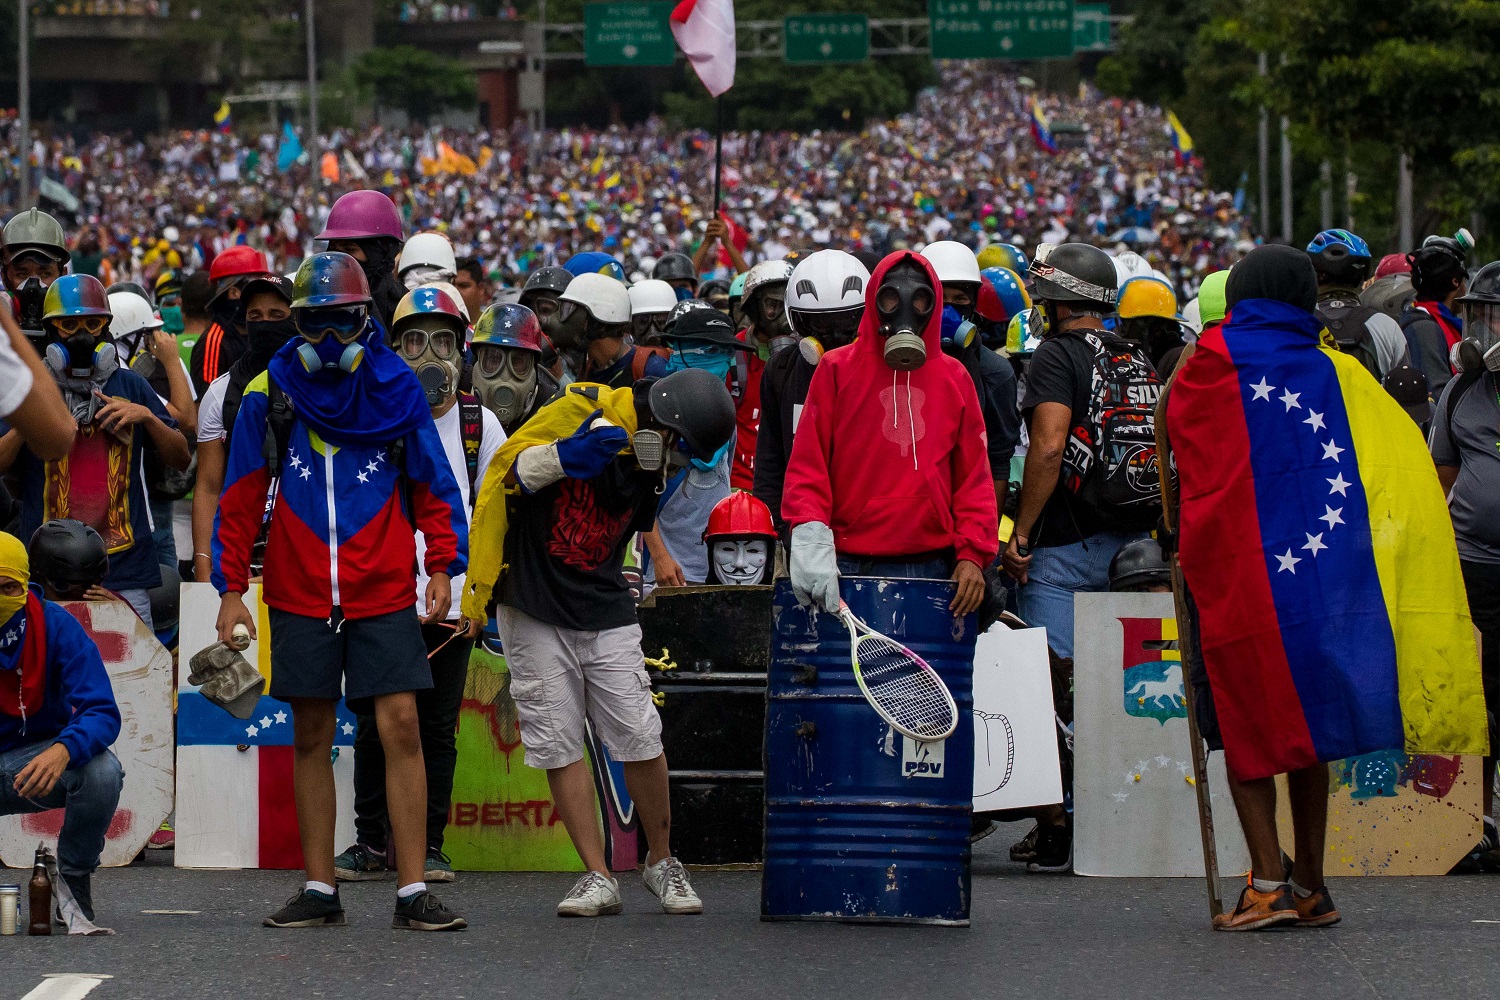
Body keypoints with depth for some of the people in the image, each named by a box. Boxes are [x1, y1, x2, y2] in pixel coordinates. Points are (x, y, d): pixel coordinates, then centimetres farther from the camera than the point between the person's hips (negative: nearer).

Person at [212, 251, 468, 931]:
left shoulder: (396, 389, 2)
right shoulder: (269, 394, 3)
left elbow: (434, 486, 7)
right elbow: (240, 498, 7)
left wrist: (443, 567, -3)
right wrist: (230, 588, 2)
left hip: (383, 593, -1)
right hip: (299, 594, 1)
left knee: (401, 725, -9)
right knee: (310, 736, 6)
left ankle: (412, 893, -7)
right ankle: (319, 891, 13)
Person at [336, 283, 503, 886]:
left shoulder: (481, 425, 7)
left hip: (452, 603, 0)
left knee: (438, 729, 4)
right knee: (373, 729, 1)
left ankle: (428, 846, 11)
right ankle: (371, 845, 10)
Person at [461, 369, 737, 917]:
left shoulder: (650, 464, 6)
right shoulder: (578, 413, -12)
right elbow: (506, 472, -14)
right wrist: (565, 456, -29)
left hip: (605, 616, 4)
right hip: (534, 610, -4)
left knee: (642, 740, -3)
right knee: (560, 745, -3)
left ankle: (661, 862, 16)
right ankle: (599, 878, 2)